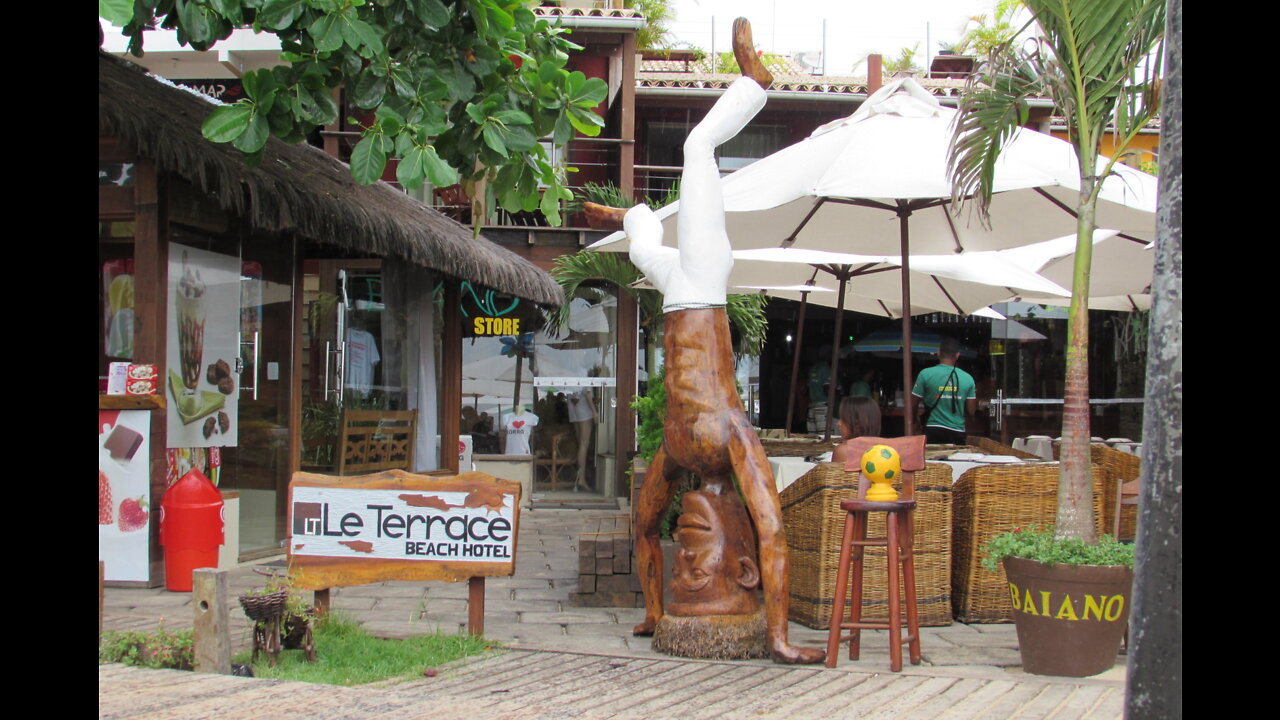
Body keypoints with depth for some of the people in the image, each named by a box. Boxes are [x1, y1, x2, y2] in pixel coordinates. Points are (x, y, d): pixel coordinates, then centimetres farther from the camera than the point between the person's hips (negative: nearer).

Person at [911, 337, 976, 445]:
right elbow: (971, 411, 4)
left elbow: (913, 403, 0)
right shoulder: (967, 378, 0)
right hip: (957, 433, 2)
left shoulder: (926, 374, -7)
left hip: (933, 432, -2)